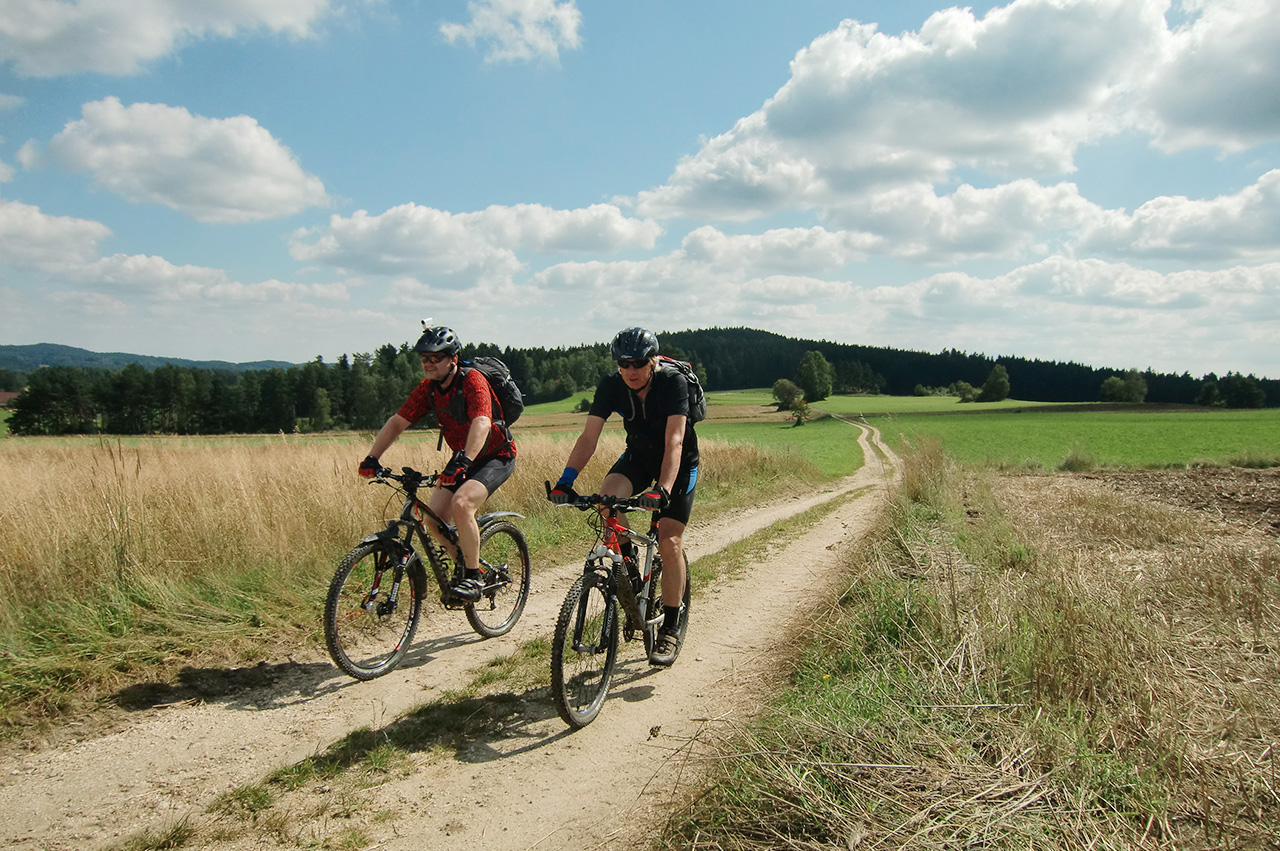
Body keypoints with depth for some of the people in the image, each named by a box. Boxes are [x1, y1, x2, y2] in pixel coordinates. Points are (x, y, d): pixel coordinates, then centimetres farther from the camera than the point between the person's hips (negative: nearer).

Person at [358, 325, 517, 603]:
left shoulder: (472, 380, -24)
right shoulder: (428, 388, -3)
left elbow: (481, 423, -38)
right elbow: (397, 422, -4)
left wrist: (463, 461, -52)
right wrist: (372, 458, -16)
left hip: (496, 457, -7)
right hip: (462, 458, 7)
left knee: (461, 504, -29)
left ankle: (473, 579, -14)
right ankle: (464, 563, 20)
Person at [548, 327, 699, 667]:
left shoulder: (673, 382, -28)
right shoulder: (611, 386, -17)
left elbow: (674, 441, -38)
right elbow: (588, 438, -22)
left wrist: (663, 489, -52)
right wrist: (566, 480, -37)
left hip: (679, 463, -3)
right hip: (639, 456, 3)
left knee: (670, 542, -14)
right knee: (608, 496, -28)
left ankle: (670, 629, 1)